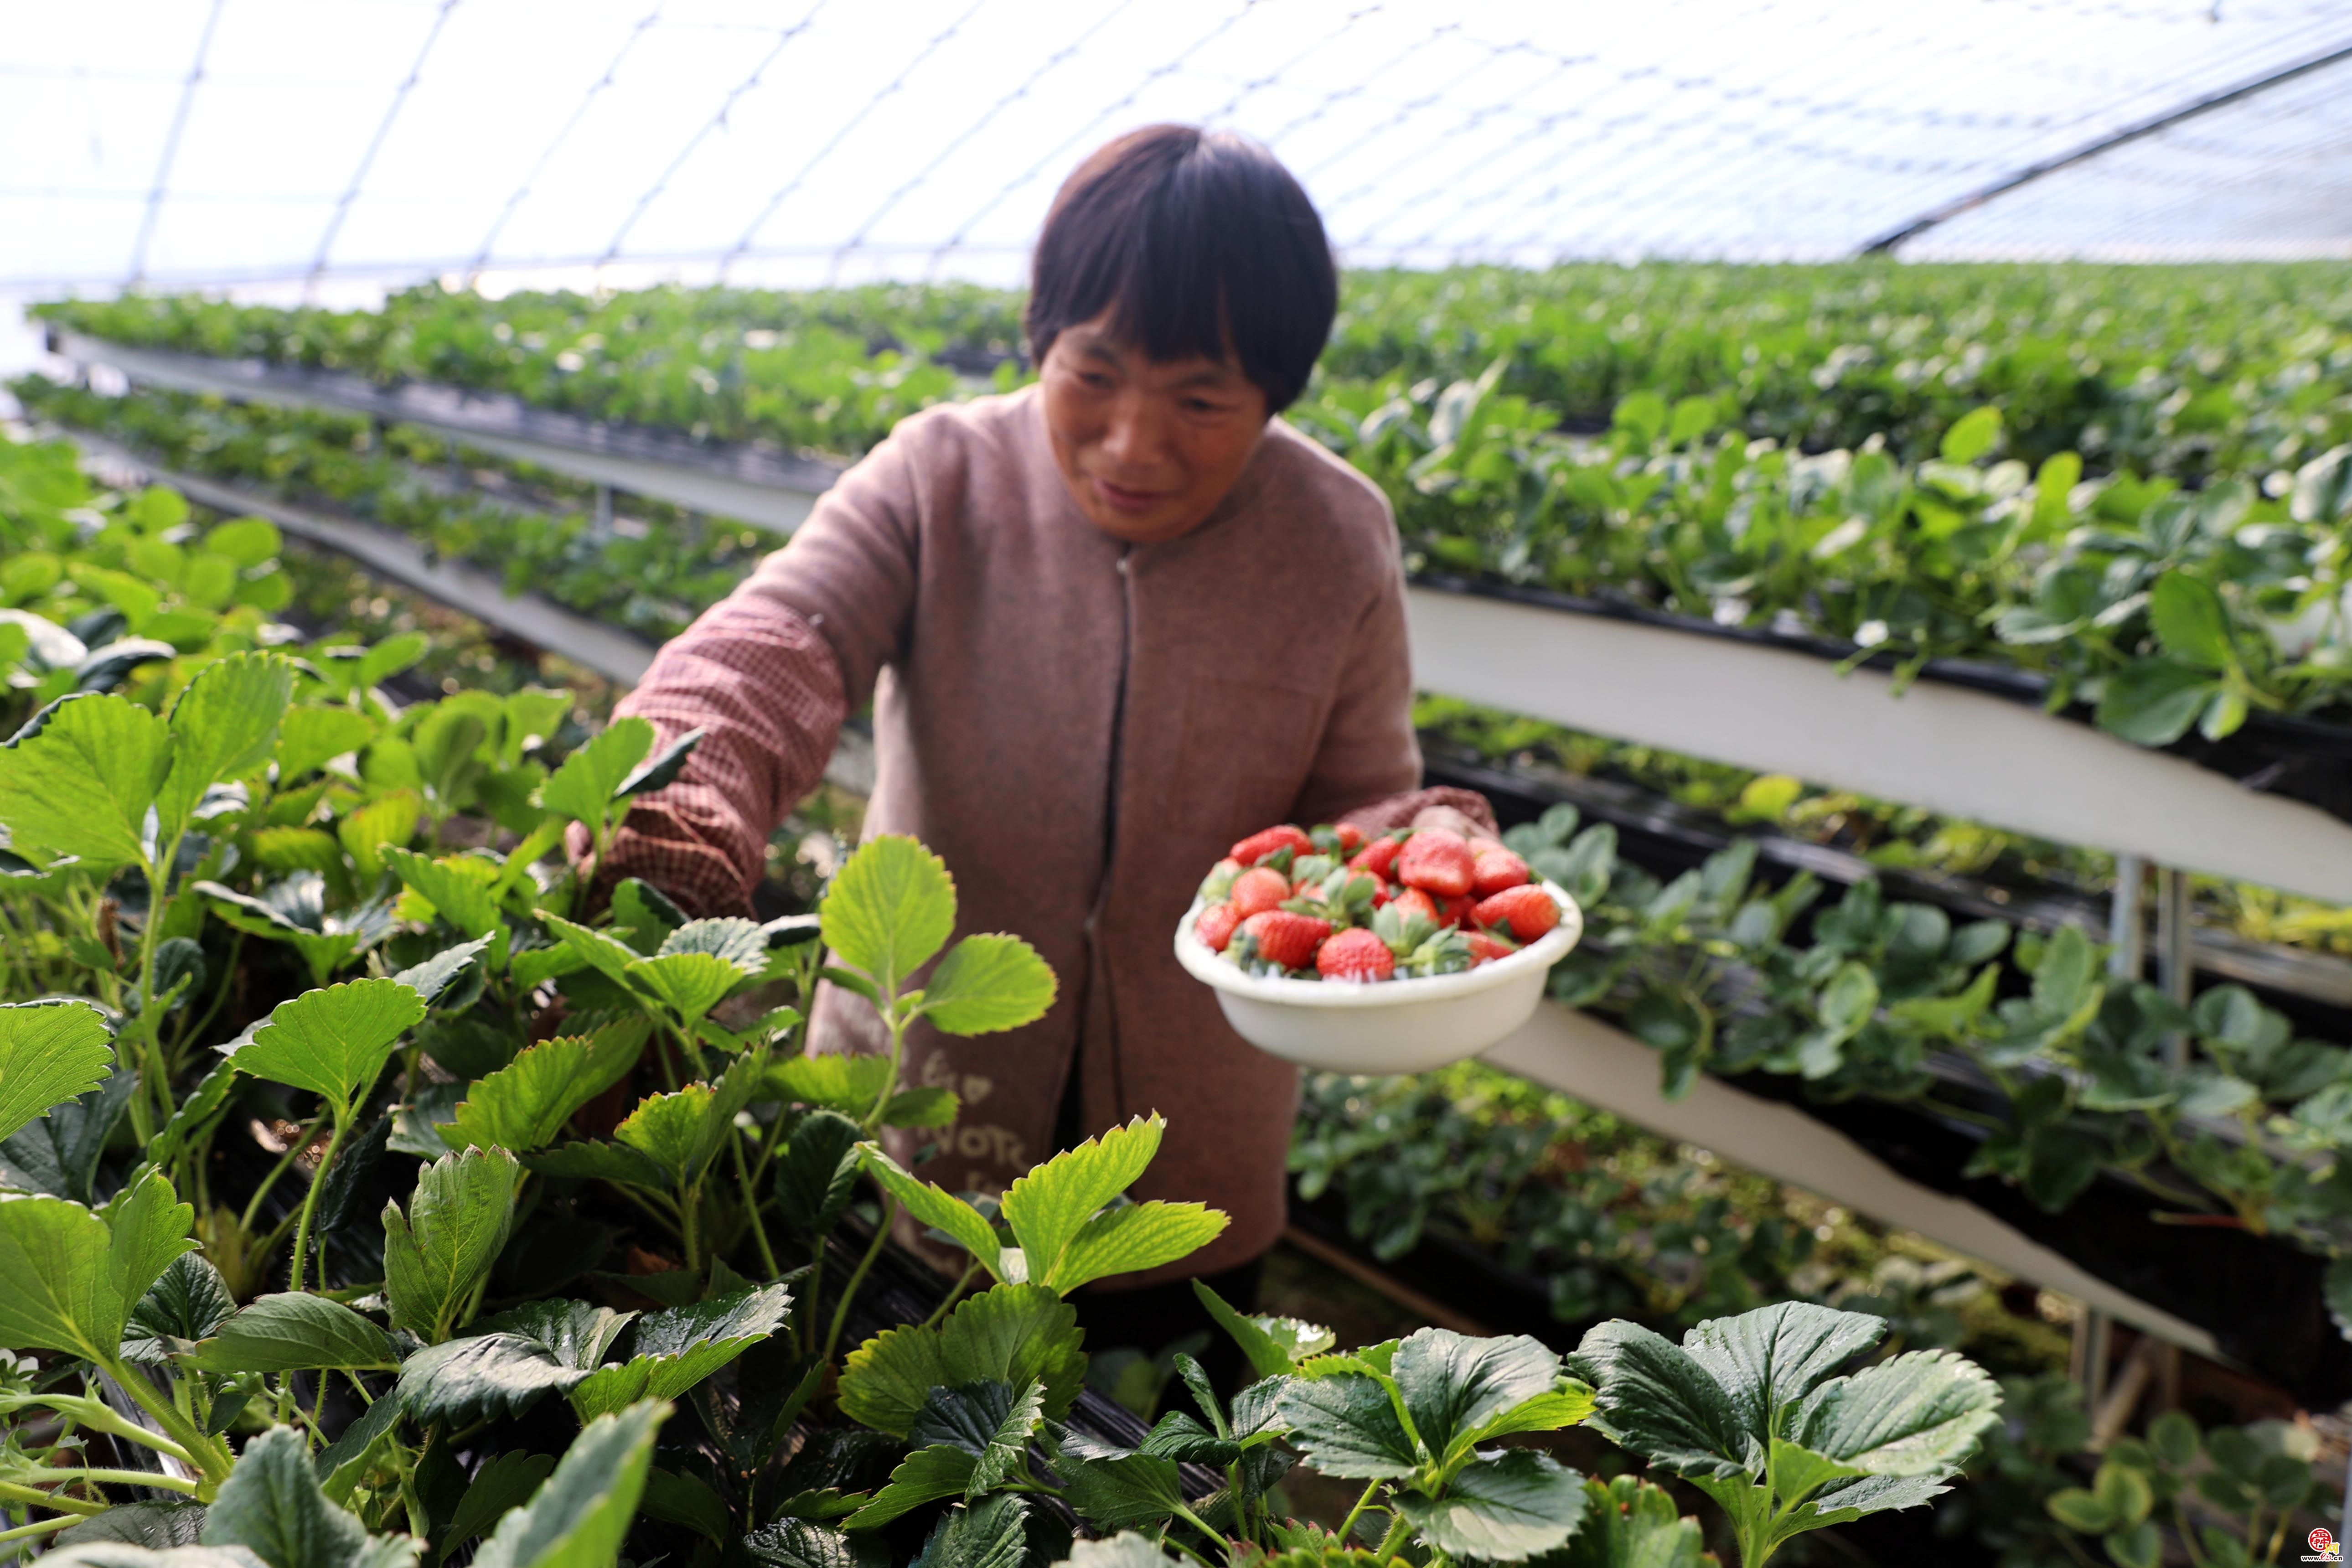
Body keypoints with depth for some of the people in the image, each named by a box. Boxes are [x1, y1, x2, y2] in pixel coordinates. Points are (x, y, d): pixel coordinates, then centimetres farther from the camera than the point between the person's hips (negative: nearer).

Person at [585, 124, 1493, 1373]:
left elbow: (1358, 801, -2)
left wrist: (1425, 852, -26)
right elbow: (770, 653, -28)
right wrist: (668, 830, -48)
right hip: (913, 1117, 0)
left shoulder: (1336, 541, -11)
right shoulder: (939, 478, -14)